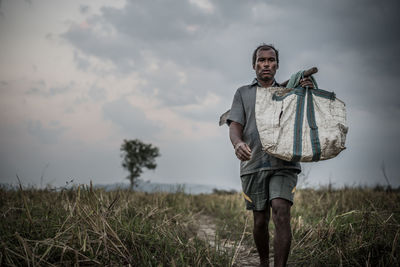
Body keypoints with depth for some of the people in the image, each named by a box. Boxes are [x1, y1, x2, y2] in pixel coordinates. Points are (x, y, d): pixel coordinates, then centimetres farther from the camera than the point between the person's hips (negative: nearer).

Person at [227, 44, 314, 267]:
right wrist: (238, 143, -20)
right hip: (253, 164, 1)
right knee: (260, 221, 5)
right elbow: (235, 126, 5)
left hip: (284, 164, -1)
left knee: (281, 213, -19)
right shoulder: (243, 93, 16)